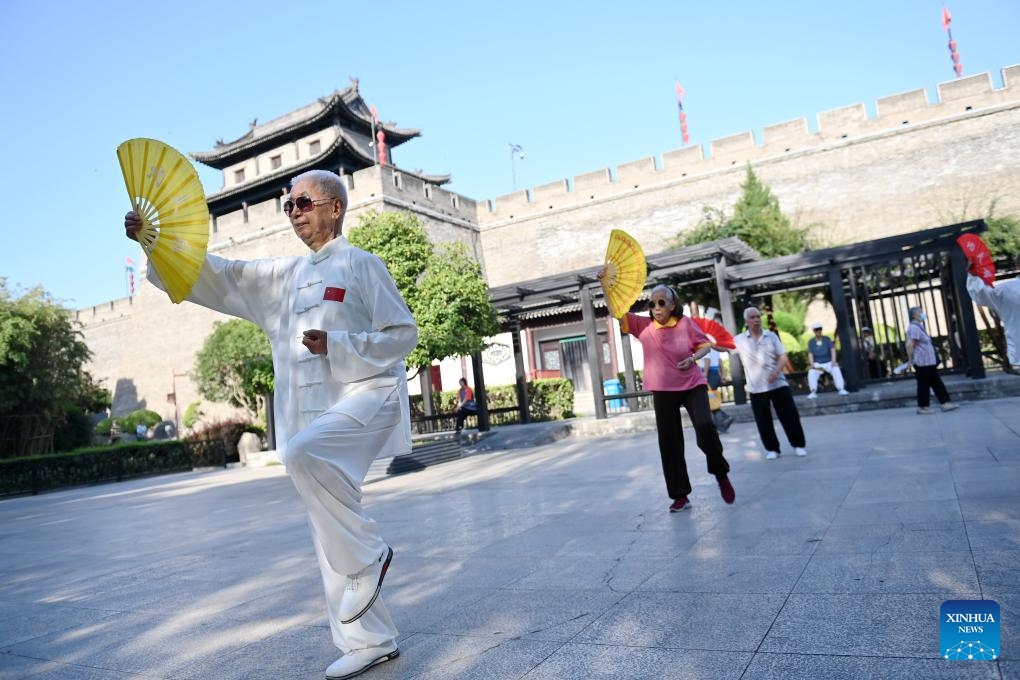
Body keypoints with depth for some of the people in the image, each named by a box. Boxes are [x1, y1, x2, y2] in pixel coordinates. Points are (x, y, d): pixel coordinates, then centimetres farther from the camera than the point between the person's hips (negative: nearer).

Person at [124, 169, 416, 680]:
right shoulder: (284, 275, 16)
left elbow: (403, 334, -6)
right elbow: (220, 277, 9)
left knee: (303, 454, -35)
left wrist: (335, 344, -16)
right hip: (311, 415, 7)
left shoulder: (362, 265, -2)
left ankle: (368, 555, -14)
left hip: (366, 397, -6)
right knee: (328, 537, 6)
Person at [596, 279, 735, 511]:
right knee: (669, 444, 4)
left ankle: (721, 473, 7)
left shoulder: (685, 323, -6)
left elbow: (705, 344, 3)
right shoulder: (643, 325, -4)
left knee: (705, 426, -22)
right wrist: (605, 284, -21)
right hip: (663, 391, 2)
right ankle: (680, 496, 18)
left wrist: (694, 358, -17)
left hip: (692, 386, -2)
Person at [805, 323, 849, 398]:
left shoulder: (827, 339, 1)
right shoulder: (811, 342, 1)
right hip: (817, 364, 0)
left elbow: (833, 350, -7)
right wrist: (812, 365, -20)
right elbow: (810, 354, -5)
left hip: (829, 363, 0)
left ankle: (841, 389, -32)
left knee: (836, 369, -30)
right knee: (811, 373, -29)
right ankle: (813, 392, -36)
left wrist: (833, 361, -20)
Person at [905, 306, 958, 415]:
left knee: (937, 383, 11)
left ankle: (945, 403, 14)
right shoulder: (914, 327, -18)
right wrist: (910, 360, -22)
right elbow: (909, 345, -26)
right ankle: (922, 407, 6)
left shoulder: (918, 326, 16)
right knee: (923, 385, -2)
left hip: (928, 362, 10)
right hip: (923, 362, -10)